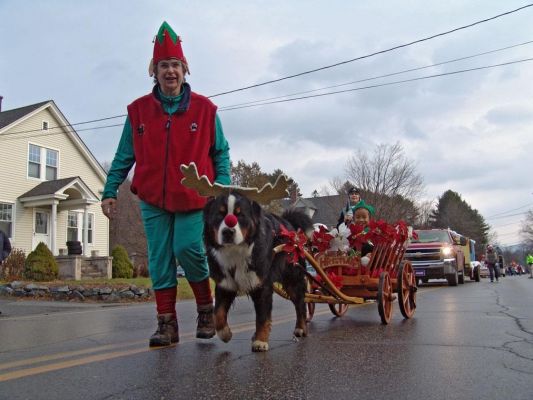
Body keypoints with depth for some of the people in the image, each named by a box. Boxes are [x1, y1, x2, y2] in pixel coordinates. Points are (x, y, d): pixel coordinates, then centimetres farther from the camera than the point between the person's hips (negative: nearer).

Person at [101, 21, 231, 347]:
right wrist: (110, 191, 6)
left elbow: (220, 152, 5)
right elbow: (124, 155, 10)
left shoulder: (204, 108, 2)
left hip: (194, 198, -2)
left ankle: (207, 309, 13)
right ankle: (167, 323, 13)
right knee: (160, 261, 3)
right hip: (154, 198, 3)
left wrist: (223, 187, -5)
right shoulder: (139, 110, 6)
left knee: (188, 250, -12)